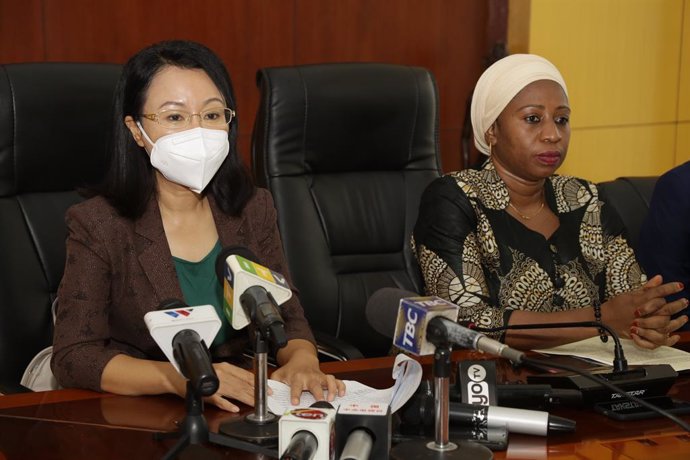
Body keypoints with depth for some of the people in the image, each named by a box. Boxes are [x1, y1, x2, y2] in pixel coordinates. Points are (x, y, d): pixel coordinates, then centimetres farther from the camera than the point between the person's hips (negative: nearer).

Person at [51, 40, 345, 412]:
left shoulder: (253, 209, 3)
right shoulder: (96, 226, -10)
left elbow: (288, 319, 6)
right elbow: (73, 356, -14)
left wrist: (301, 362, -18)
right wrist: (179, 378, -29)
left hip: (245, 409, 5)